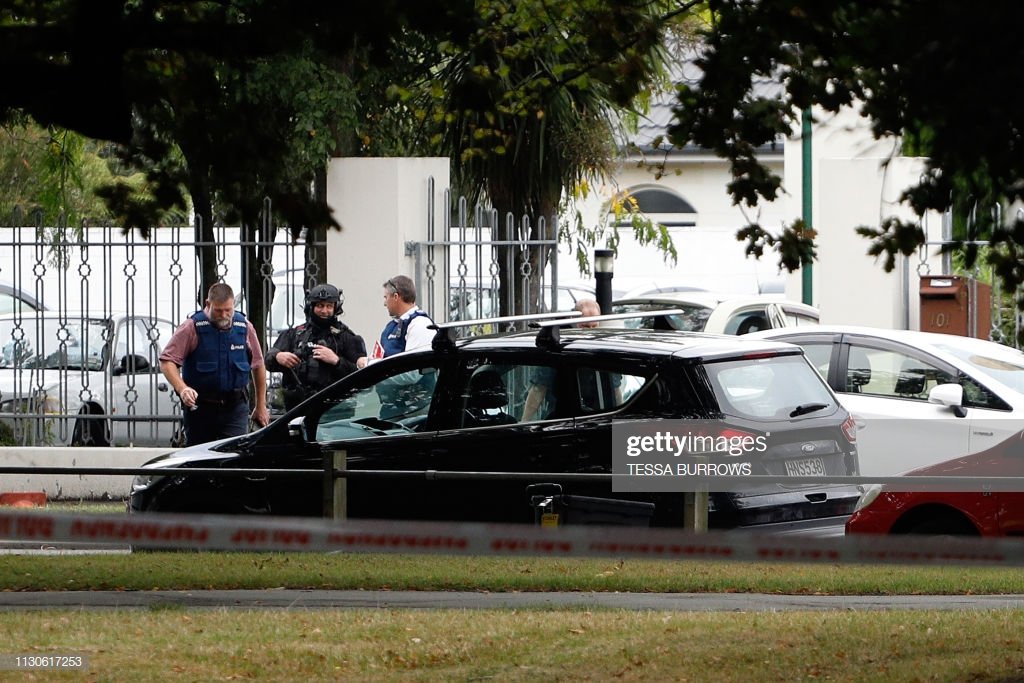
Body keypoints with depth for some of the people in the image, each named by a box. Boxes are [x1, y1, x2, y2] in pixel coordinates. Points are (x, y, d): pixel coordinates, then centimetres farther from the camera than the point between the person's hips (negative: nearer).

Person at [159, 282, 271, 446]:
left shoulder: (245, 327, 5)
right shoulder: (192, 328, -6)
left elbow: (258, 365, 16)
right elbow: (167, 362, -10)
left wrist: (261, 406, 16)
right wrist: (182, 389, -27)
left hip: (235, 408, 1)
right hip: (200, 407, -1)